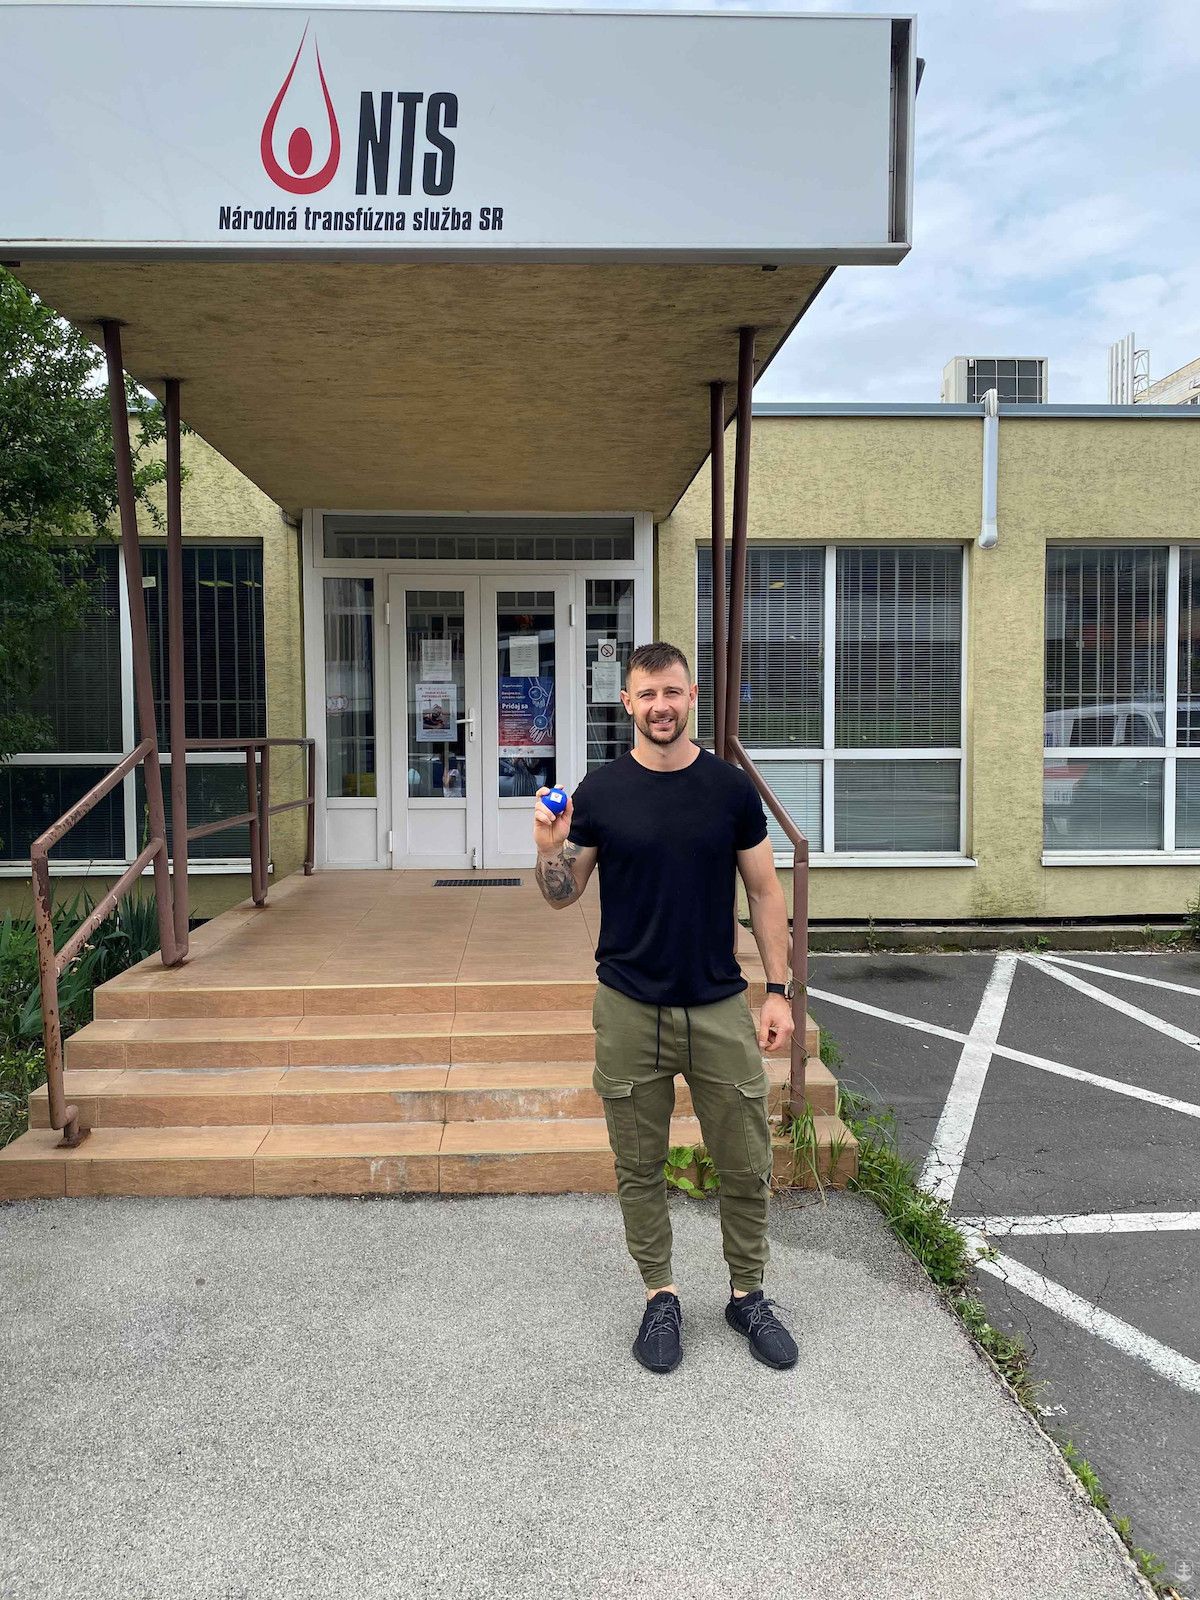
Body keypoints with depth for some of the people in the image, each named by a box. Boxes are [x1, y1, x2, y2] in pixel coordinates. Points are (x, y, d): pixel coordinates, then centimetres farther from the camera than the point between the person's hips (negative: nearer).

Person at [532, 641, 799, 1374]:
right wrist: (550, 848, -20)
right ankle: (661, 1295, 32)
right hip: (629, 1010, 0)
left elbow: (765, 891, 3)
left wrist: (778, 991, -3)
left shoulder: (731, 786, -1)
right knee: (640, 1168, 12)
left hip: (720, 1006, 0)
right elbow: (563, 896, 1)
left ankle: (749, 1294, 32)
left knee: (747, 1166, 9)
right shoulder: (600, 792, -2)